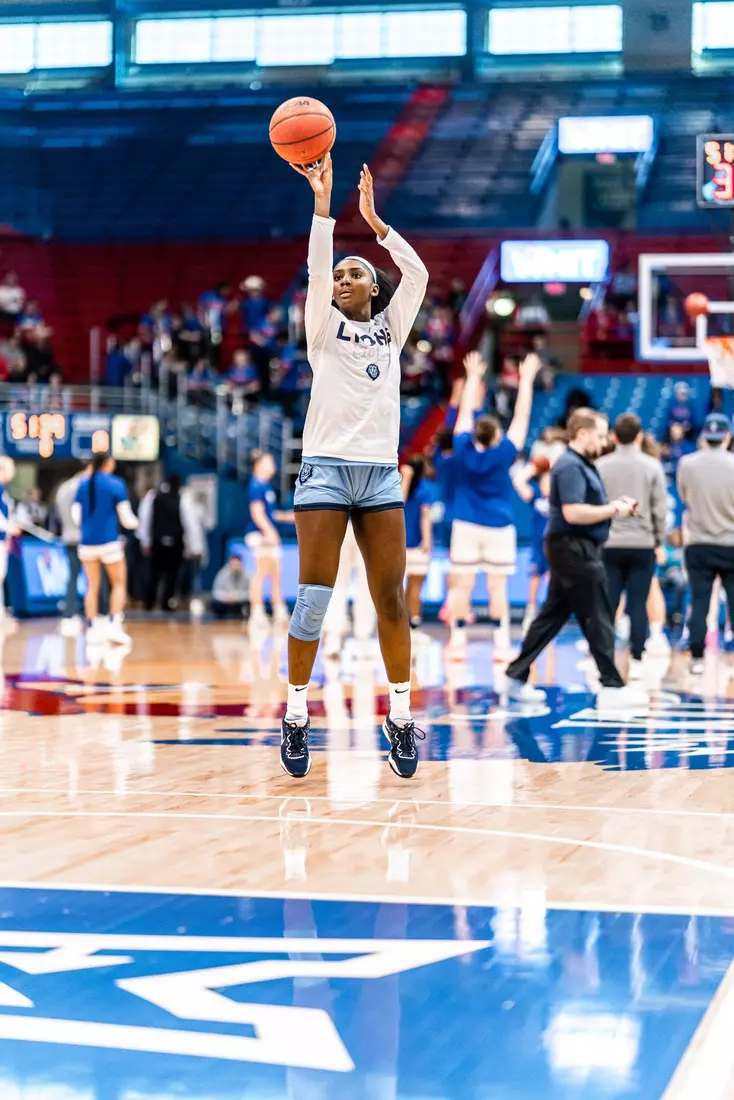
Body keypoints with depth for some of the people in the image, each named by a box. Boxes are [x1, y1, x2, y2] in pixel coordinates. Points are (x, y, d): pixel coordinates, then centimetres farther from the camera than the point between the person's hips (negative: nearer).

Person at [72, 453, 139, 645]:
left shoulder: (83, 484, 4)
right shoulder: (116, 484, -7)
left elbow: (76, 516, 8)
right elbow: (126, 518, -5)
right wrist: (135, 522, 17)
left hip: (87, 543, 4)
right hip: (109, 542, -4)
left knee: (92, 587, 11)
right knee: (119, 584, 9)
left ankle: (93, 628, 9)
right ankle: (115, 625, -4)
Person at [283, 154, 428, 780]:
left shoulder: (391, 331, 16)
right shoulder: (324, 330, 11)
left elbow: (417, 275, 3)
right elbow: (316, 271, -4)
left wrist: (373, 219, -1)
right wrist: (323, 201, -12)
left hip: (381, 472, 2)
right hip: (327, 467, -2)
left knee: (391, 599, -1)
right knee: (314, 598, -7)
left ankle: (401, 715, 5)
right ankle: (297, 715, 1)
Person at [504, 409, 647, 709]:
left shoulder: (582, 465, 17)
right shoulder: (570, 467, -16)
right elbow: (573, 512, -26)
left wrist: (615, 505, 8)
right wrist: (613, 510, -17)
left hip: (576, 550, 11)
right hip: (574, 549, -11)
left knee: (553, 615, 13)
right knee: (598, 618, -7)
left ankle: (516, 676, 18)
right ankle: (611, 687, -4)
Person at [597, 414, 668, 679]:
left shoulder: (601, 466, 0)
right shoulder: (651, 466, -2)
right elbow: (660, 508, -1)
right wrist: (660, 542, 10)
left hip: (608, 544, 1)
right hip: (642, 544, -1)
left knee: (607, 605, 4)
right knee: (638, 604, 2)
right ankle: (636, 660, 1)